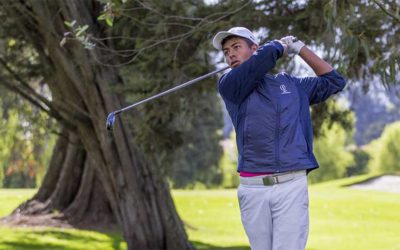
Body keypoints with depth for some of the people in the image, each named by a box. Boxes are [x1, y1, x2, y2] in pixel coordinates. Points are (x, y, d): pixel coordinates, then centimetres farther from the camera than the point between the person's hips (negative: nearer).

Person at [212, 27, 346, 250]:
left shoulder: (291, 84, 18)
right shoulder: (229, 86, 7)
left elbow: (334, 81, 27)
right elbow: (265, 56, -8)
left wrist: (299, 47, 24)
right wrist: (280, 46, 14)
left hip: (292, 186, 0)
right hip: (253, 189, 0)